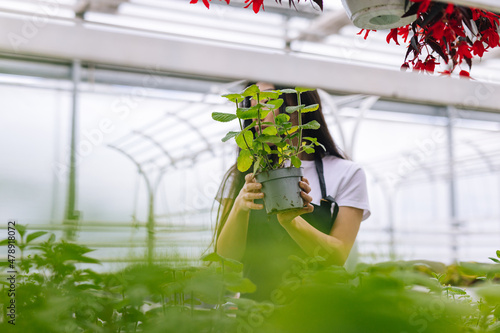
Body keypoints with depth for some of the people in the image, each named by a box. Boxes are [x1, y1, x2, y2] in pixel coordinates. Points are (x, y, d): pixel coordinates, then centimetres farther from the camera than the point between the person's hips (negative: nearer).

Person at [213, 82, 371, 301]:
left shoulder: (346, 174, 5)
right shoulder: (242, 175, 11)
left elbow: (338, 258, -4)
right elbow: (226, 255, 2)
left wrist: (291, 221, -20)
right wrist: (240, 207, -16)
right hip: (255, 305, 1)